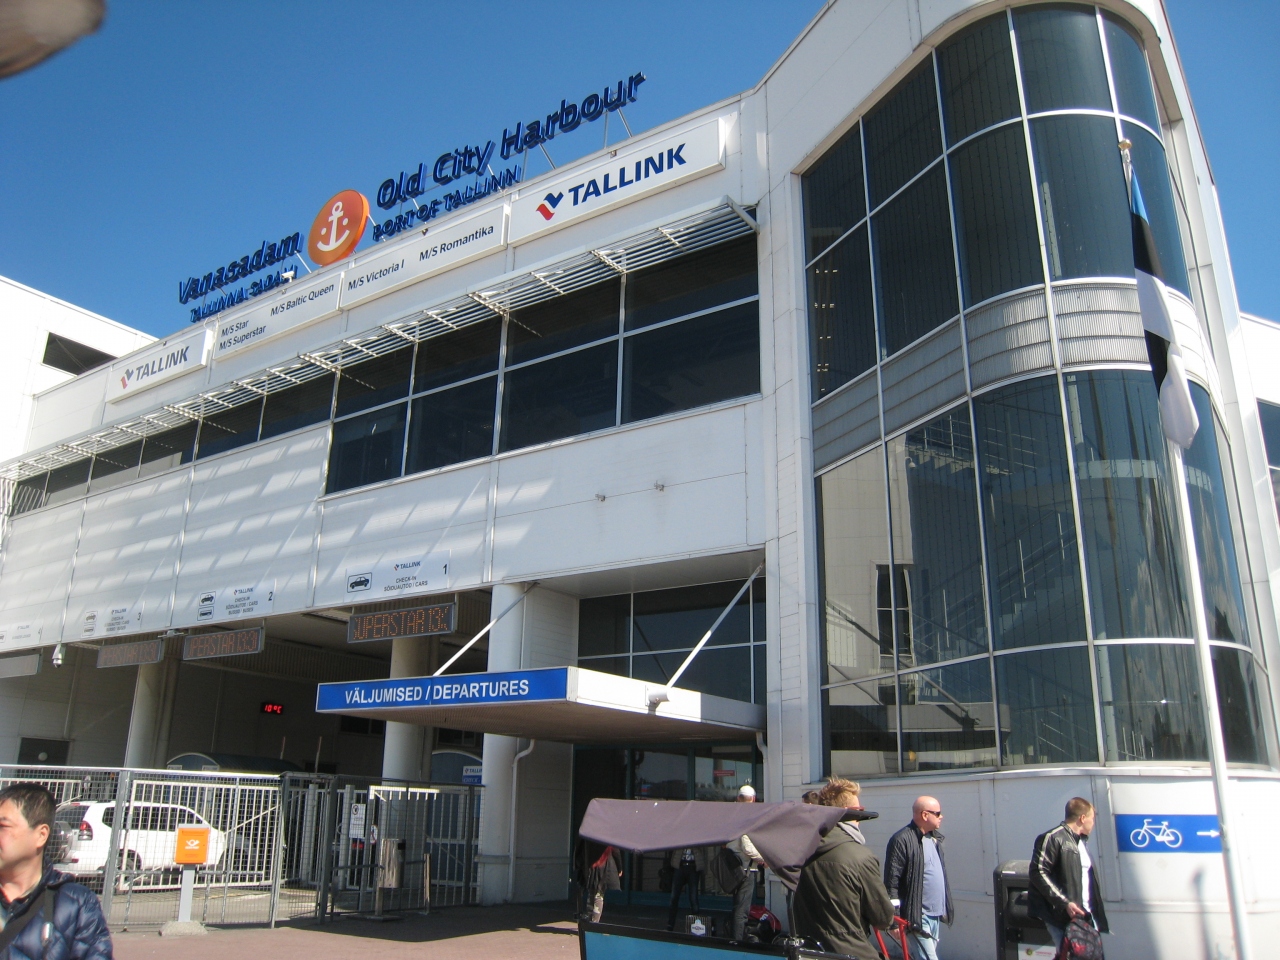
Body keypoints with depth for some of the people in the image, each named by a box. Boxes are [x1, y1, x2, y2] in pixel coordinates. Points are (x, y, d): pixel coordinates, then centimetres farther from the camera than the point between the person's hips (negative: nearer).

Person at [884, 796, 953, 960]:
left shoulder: (934, 838, 11)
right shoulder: (901, 840, -17)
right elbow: (891, 882, -16)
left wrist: (945, 908, 21)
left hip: (937, 914, 9)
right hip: (918, 915, -8)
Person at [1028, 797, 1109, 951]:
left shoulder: (1082, 841, 20)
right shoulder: (1053, 838, -10)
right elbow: (1038, 873, -16)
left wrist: (1096, 915, 19)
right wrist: (1065, 903, -21)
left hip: (1085, 915, 8)